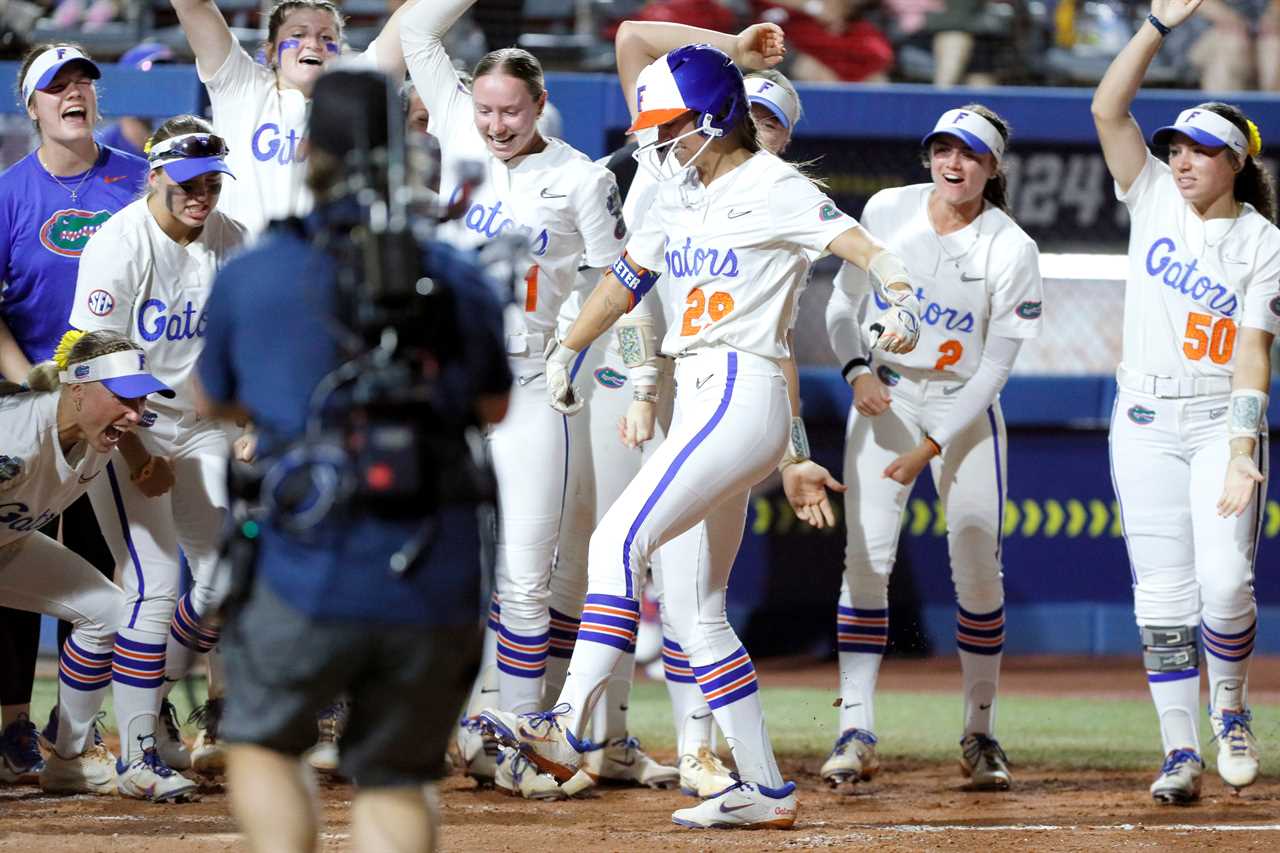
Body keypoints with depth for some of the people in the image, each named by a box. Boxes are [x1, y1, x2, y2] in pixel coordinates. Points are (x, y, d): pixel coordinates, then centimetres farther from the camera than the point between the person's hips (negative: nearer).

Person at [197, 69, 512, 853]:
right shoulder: (459, 282, 3)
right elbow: (496, 408, 21)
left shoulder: (248, 280, -1)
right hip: (435, 590, 2)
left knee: (262, 743, 21)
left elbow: (220, 402, 19)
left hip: (311, 580, -2)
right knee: (393, 778, 17)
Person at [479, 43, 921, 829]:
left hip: (742, 396, -9)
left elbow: (859, 244, -22)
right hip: (698, 401, 9)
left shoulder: (772, 188, -8)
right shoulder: (683, 193, 17)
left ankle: (567, 732, -29)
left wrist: (902, 302, -40)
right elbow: (629, 275, 30)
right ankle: (766, 790, 9)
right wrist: (567, 351, 32)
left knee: (619, 542, -21)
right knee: (692, 605, 7)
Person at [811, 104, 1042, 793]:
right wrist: (858, 370, -15)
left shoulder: (1012, 249, -12)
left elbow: (994, 367, -11)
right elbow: (843, 302, 4)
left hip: (964, 411, -1)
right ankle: (856, 731, -15)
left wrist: (931, 447, -16)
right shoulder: (887, 212, -4)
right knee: (866, 557, -12)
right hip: (884, 399, 1)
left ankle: (979, 733, 10)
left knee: (977, 571, -5)